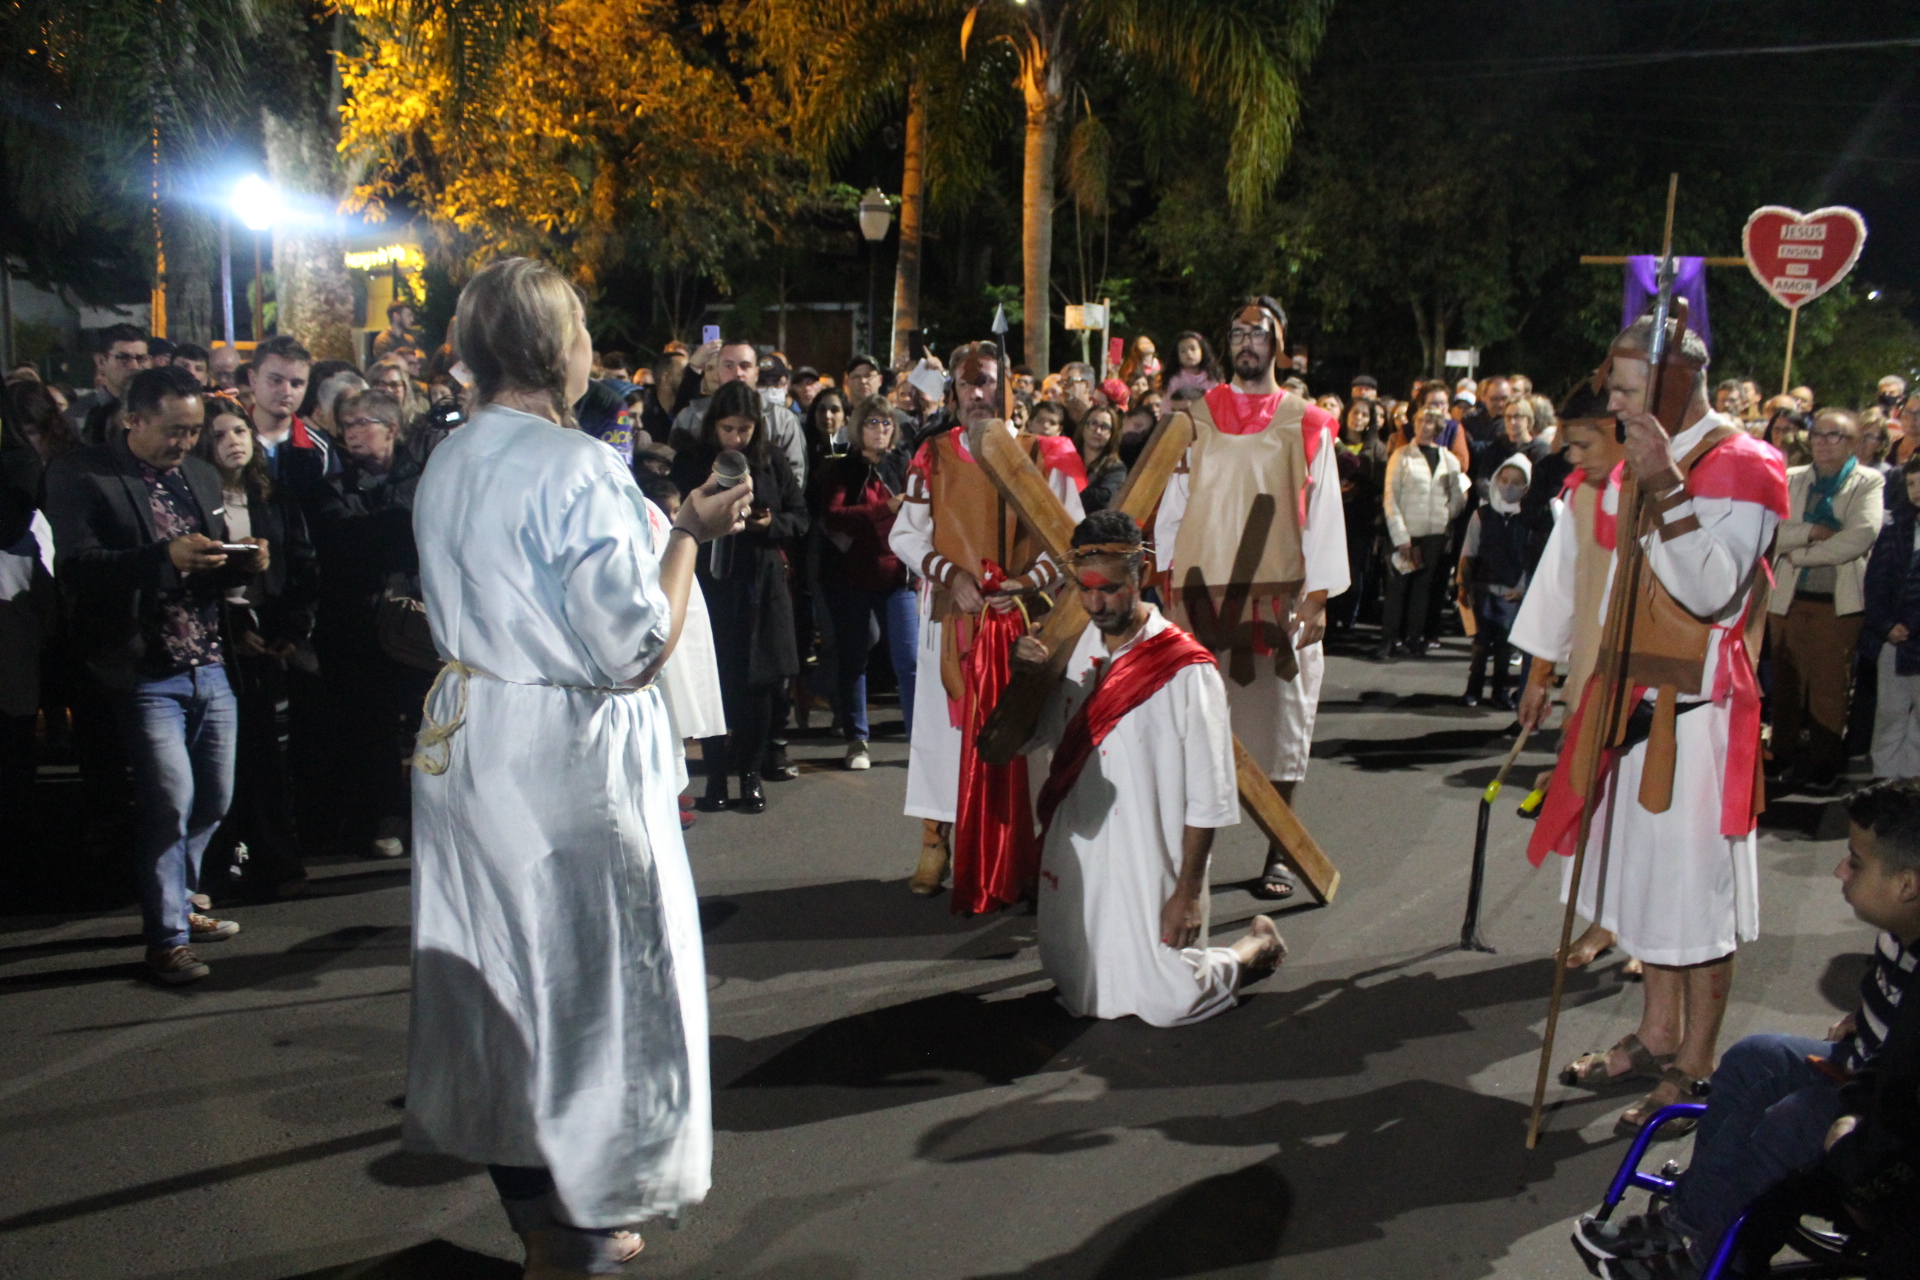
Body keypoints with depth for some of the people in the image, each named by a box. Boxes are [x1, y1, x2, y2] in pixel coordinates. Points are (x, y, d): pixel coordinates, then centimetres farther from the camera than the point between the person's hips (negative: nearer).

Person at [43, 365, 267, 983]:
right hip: (146, 672, -6)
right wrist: (165, 556, -27)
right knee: (170, 802, -9)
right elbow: (76, 566, -15)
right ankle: (167, 938, 6)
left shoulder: (200, 474, 16)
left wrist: (245, 561, -3)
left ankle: (175, 901, 32)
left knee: (213, 801, 11)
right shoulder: (81, 475, -4)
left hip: (209, 668, 6)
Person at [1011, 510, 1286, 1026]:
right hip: (1077, 862, 6)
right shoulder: (1081, 647, 2)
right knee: (1082, 998, 13)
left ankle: (1258, 945, 25)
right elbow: (1036, 736, 11)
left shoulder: (1188, 671, -17)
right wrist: (1028, 672, -8)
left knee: (1168, 1002, -1)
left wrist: (1188, 891, -15)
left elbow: (1209, 798, -15)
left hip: (1149, 865, -6)